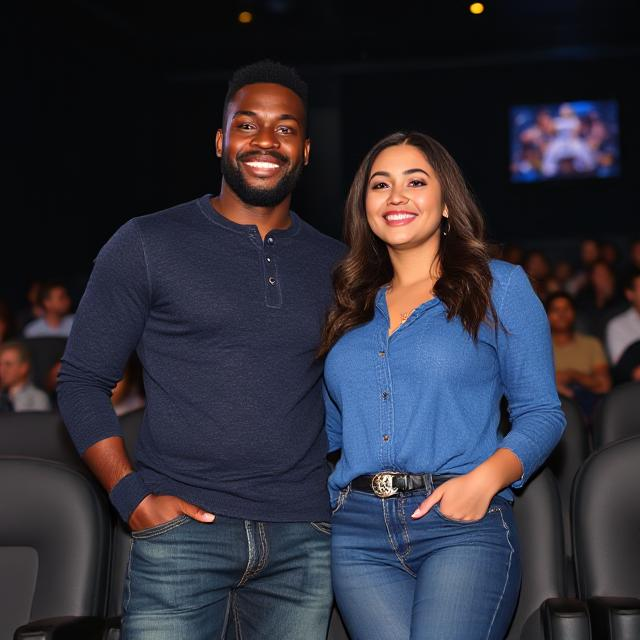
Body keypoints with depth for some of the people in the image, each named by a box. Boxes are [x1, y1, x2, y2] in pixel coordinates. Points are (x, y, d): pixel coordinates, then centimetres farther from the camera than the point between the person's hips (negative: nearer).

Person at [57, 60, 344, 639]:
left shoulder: (334, 264, 10)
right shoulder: (148, 245, 1)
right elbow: (82, 381, 1)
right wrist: (133, 495, -9)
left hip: (303, 540, 3)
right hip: (183, 532, -3)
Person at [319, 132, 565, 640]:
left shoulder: (499, 285, 6)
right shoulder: (350, 306, 17)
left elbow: (541, 413, 2)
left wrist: (485, 479, -14)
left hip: (462, 526, -3)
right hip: (359, 532, 3)